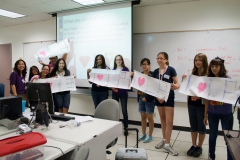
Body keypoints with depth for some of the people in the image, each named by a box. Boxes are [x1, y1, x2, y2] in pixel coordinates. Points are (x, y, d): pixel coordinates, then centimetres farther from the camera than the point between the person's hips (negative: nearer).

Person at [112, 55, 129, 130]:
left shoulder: (125, 69, 0)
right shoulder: (113, 70, 11)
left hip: (123, 92, -3)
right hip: (114, 92, 3)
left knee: (124, 110, -2)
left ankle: (126, 127, 11)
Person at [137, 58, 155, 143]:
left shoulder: (152, 74, -11)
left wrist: (147, 97, -21)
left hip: (149, 99, -6)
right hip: (141, 98, 6)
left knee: (150, 118, 6)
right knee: (143, 117, 14)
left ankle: (150, 136, 19)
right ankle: (143, 134, 28)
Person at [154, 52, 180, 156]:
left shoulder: (171, 70, -8)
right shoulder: (155, 72, 4)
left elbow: (177, 83, -9)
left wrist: (175, 86, -33)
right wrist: (157, 96, -10)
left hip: (169, 97, -4)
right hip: (159, 97, 5)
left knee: (169, 120, -3)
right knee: (162, 119, 15)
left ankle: (167, 144, 7)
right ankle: (164, 140, 29)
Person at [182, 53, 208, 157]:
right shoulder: (192, 73, 6)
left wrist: (199, 96, -27)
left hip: (202, 104, -5)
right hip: (191, 103, 5)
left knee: (201, 126, 9)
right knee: (193, 125, 15)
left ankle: (199, 147, 26)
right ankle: (193, 145, 29)